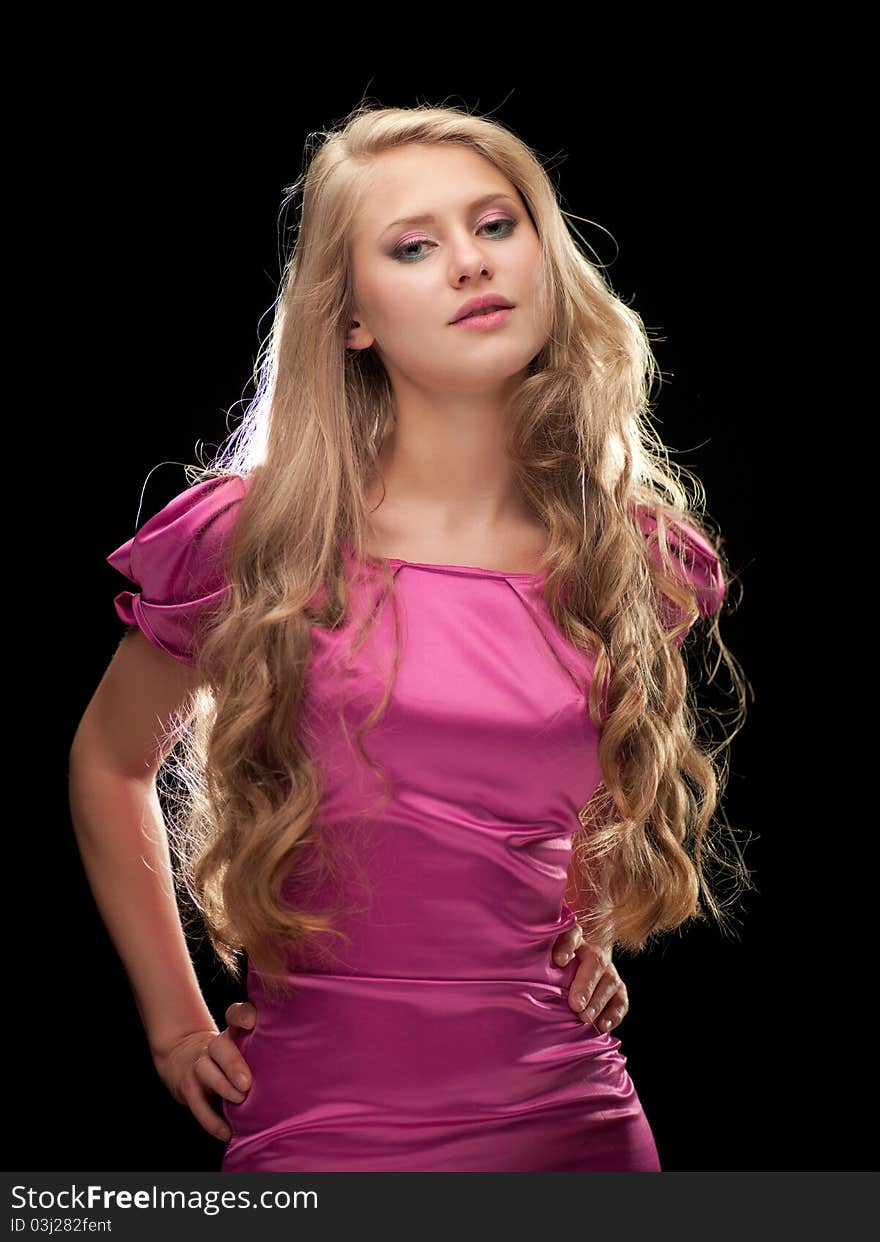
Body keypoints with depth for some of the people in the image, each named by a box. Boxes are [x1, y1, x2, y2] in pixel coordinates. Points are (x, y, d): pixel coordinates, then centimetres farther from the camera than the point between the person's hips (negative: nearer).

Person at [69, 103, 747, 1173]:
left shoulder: (638, 558, 1)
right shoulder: (253, 544, -6)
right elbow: (110, 762, 10)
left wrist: (592, 938, 11)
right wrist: (175, 1022, 8)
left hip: (575, 1122, 3)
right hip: (322, 1134, -2)